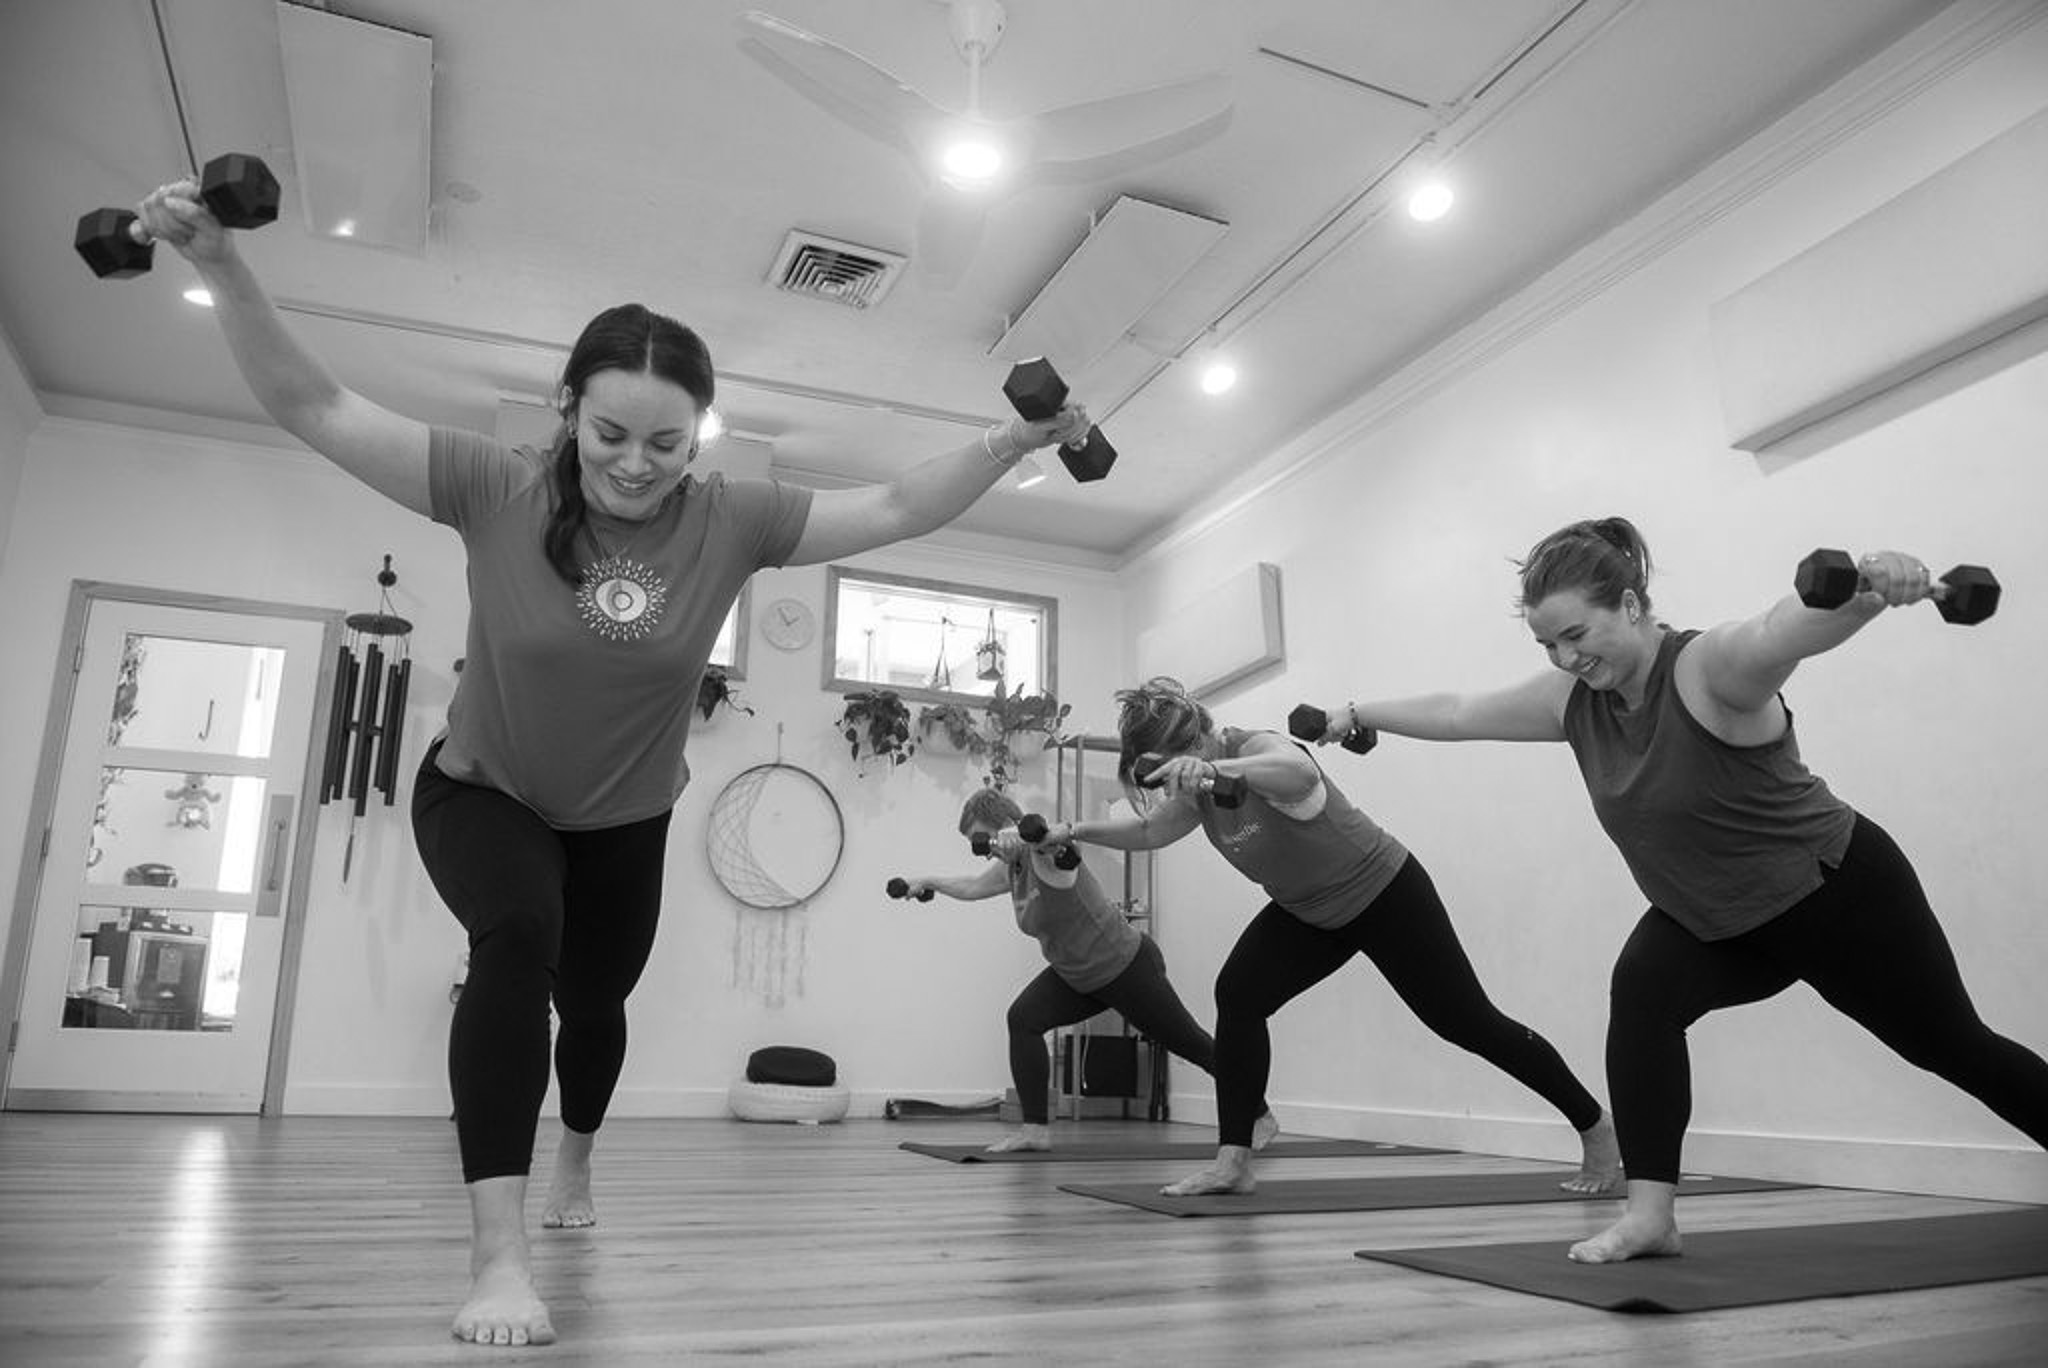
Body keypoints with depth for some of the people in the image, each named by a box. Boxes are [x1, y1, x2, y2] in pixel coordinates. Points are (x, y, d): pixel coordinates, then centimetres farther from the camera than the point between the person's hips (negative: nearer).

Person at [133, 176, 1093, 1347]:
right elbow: (309, 405, -24)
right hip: (483, 794, -2)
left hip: (624, 821, 3)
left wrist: (1013, 443, -26)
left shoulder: (732, 522, -21)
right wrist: (220, 262, -34)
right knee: (518, 939, -33)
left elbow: (897, 510, -18)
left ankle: (577, 1161, 53)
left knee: (594, 1002, 20)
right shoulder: (497, 492, -24)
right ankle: (500, 1255, -27)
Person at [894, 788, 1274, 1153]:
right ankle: (1036, 1129, -3)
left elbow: (1052, 834, -50)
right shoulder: (1011, 866, 2)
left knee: (1190, 1043, 3)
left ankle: (1262, 1118, 19)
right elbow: (972, 887, 21)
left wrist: (1017, 839, -69)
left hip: (1128, 965, -8)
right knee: (1023, 1019, -8)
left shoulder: (1047, 857, -25)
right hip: (1078, 976, 8)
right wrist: (927, 882, 25)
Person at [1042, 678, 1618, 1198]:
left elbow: (1300, 773, -55)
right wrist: (1079, 830, 1)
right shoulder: (1197, 790, -4)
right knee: (1237, 995, -12)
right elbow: (1149, 830, 10)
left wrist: (1212, 768, -69)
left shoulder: (1258, 749, -30)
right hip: (1310, 913, 7)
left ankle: (1597, 1128, 21)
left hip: (1386, 893, -7)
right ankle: (1234, 1162, -7)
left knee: (1468, 1022, 0)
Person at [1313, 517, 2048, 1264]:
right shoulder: (1573, 700, -10)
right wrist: (1361, 714, 8)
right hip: (1717, 921, 5)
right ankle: (1649, 1215, -19)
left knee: (1953, 1047, 13)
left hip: (1840, 891, -5)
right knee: (1642, 990, -23)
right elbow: (1458, 712, 2)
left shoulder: (1711, 668, -30)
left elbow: (1795, 624, -52)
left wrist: (1873, 582, -72)